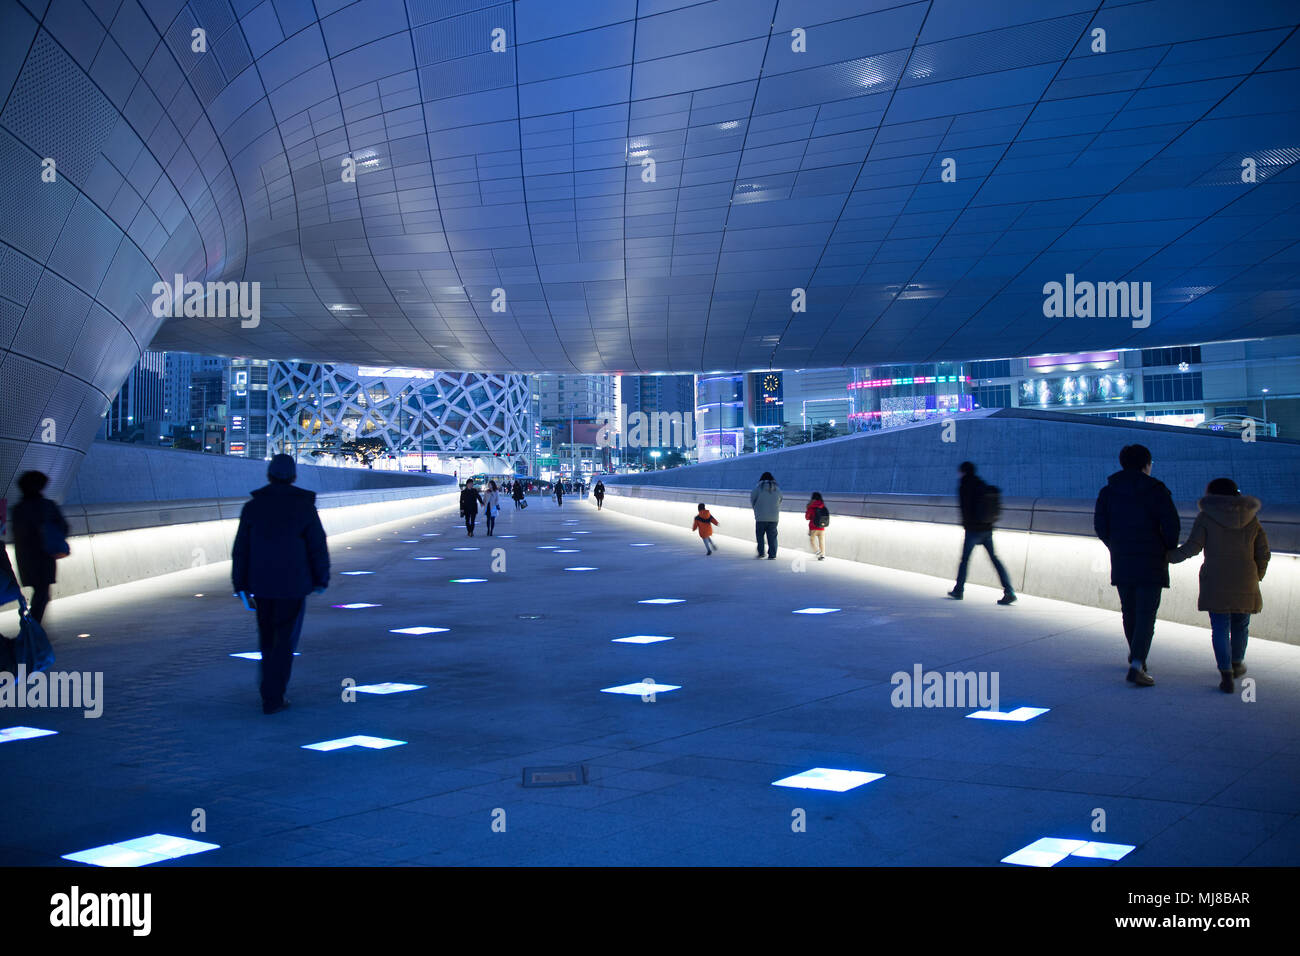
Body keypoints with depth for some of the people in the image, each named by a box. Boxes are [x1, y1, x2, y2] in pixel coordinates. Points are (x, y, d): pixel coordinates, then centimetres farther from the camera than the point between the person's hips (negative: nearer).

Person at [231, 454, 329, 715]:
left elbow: (240, 550, 0)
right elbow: (318, 547, -6)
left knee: (267, 637, 19)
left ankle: (272, 687, 31)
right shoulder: (304, 507, -7)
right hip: (293, 585, -3)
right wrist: (321, 579, 7)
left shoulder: (252, 507, -1)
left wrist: (241, 586, 7)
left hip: (261, 584, 3)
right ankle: (272, 699, -1)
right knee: (285, 641, 3)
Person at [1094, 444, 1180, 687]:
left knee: (1129, 612, 18)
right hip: (1151, 563, -4)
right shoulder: (1155, 490, -5)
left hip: (1121, 563, 4)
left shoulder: (1108, 491, 5)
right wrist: (1169, 550, 4)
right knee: (1146, 614, -4)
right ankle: (1137, 664, -15)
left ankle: (1137, 656, 33)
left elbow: (1099, 525, 4)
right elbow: (1170, 523, -11)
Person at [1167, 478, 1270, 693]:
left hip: (1215, 582, -3)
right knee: (1241, 624, 20)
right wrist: (1257, 577, 22)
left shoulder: (1205, 518, -2)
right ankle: (1236, 664, 39)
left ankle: (1226, 674, -8)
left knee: (1220, 628, 1)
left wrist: (1170, 556, 5)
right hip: (1245, 583, 3)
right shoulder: (1252, 520, 9)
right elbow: (1263, 553, 8)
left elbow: (1192, 547, -9)